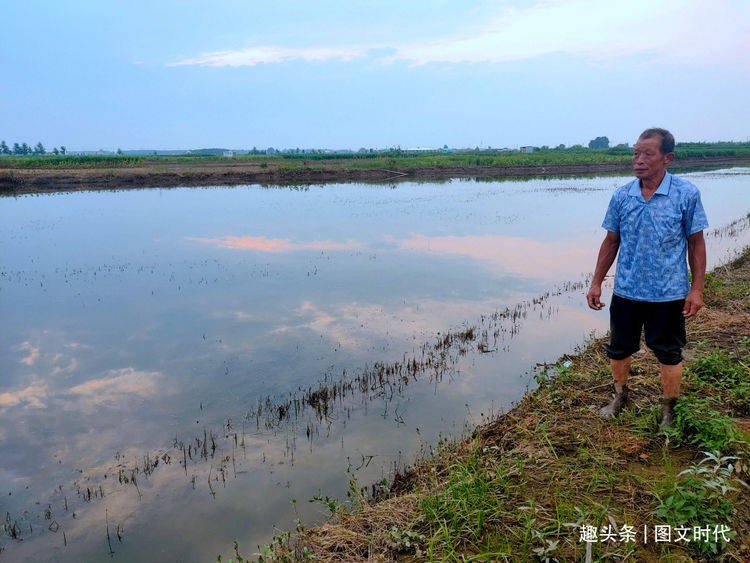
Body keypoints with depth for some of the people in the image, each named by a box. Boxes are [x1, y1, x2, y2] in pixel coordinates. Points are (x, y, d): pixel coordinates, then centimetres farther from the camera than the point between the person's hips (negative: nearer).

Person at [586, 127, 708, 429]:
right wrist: (596, 283, 5)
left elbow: (696, 243, -3)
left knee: (668, 353, 10)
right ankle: (620, 398, 38)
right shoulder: (622, 196, -1)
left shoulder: (687, 194, -9)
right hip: (626, 289, 3)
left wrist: (697, 289, -7)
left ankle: (669, 412, 29)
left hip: (669, 292, -3)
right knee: (619, 348, 14)